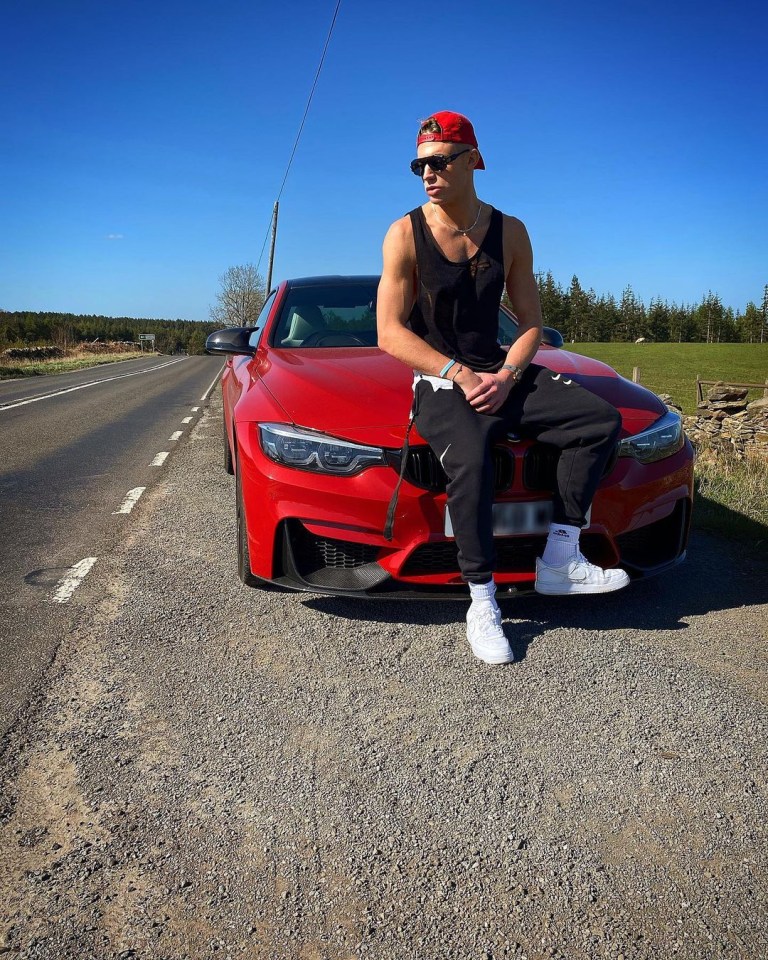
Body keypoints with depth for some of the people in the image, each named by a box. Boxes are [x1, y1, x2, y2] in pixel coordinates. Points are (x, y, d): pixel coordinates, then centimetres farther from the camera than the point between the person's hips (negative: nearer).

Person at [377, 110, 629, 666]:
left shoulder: (510, 233, 6)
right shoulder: (405, 234, -4)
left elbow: (532, 323, 8)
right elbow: (390, 333, -9)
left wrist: (506, 376, -12)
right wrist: (460, 375, -19)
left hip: (500, 373, 5)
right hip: (438, 380, -5)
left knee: (602, 419, -12)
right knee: (470, 459, -36)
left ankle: (560, 561, -10)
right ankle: (482, 600, -21)